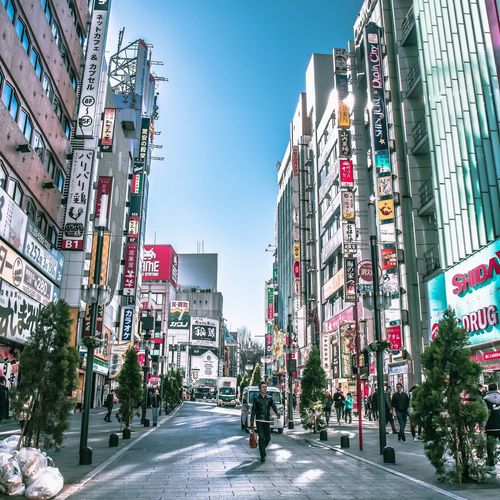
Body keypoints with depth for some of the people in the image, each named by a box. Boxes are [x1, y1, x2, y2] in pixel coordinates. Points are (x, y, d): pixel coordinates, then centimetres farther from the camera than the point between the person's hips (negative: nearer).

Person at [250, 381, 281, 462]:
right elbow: (253, 410, 7)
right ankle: (263, 456, -3)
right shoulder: (256, 399, 4)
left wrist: (277, 412, -27)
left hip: (267, 420, 3)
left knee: (268, 438, 6)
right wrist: (252, 420, 0)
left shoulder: (269, 398, 8)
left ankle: (262, 449, 33)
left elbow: (273, 406, -6)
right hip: (259, 421, -3)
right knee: (262, 437, -10)